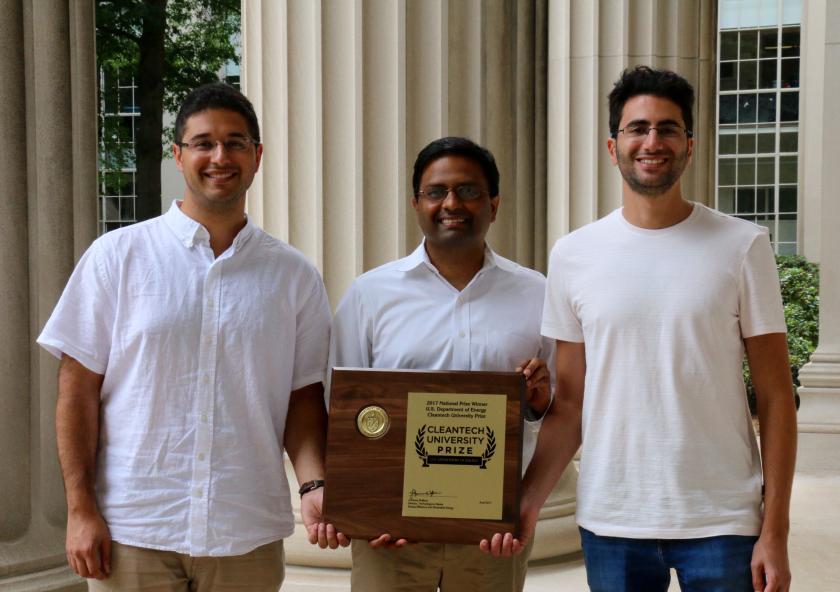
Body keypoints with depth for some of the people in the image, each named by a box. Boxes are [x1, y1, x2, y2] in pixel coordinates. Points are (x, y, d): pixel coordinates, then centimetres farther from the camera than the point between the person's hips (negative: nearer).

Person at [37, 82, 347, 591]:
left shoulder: (294, 275, 6)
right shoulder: (118, 255, 0)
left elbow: (303, 395, 7)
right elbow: (78, 388, 0)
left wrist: (314, 485, -9)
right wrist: (81, 509, -5)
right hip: (132, 532, -1)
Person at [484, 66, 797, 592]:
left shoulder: (741, 246, -3)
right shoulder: (574, 255, 2)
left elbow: (775, 397, -2)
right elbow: (570, 404, 5)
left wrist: (775, 530, -7)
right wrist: (527, 501, -7)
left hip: (721, 523, -1)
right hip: (611, 525, 2)